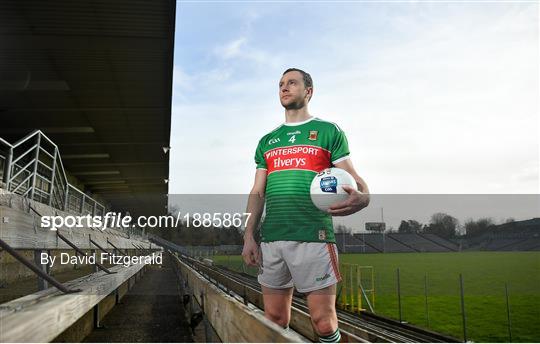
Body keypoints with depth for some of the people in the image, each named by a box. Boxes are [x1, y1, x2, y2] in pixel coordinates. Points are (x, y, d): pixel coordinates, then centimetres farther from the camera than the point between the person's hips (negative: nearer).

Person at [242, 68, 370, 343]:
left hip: (313, 238, -4)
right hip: (271, 240, 4)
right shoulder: (267, 141, 19)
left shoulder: (328, 132, 8)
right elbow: (257, 193, 16)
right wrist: (249, 237, 5)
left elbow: (355, 181, 3)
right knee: (274, 320, 9)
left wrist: (361, 198, -21)